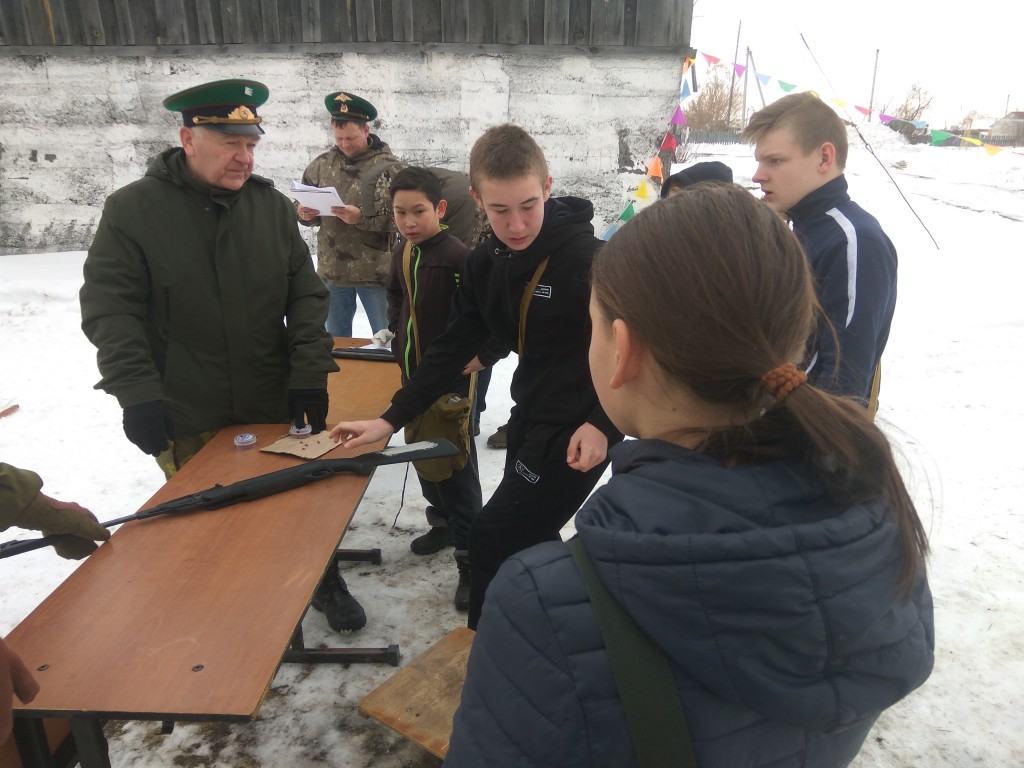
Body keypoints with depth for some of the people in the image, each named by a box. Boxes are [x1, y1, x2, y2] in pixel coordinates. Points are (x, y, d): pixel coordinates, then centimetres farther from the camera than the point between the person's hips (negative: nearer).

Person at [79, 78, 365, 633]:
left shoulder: (271, 204, 1)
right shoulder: (132, 210, -7)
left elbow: (306, 294, 1)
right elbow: (110, 312, -7)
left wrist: (310, 374, -6)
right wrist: (137, 395, -16)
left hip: (274, 403, 2)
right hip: (187, 420, -2)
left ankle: (323, 579, 37)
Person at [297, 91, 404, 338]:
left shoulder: (389, 166, -8)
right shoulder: (322, 164, 7)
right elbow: (304, 206, 16)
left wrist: (362, 218, -23)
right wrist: (303, 213, -7)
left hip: (376, 271, -4)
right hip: (331, 270, 5)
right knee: (334, 341, 17)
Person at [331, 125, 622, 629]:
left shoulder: (587, 258, -19)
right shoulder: (485, 263, 2)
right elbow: (453, 348, 5)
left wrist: (602, 424, -21)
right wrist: (391, 420, 2)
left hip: (578, 434, -8)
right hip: (530, 422, 8)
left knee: (493, 541, -3)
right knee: (531, 545, 20)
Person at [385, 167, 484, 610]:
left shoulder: (457, 256, -19)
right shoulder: (401, 255, 5)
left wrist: (469, 375, -20)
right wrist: (397, 333, 13)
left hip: (451, 379, -8)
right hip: (413, 375, 8)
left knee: (458, 467, -2)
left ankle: (470, 556, 8)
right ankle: (442, 522, 41)